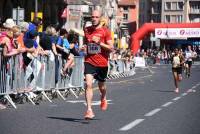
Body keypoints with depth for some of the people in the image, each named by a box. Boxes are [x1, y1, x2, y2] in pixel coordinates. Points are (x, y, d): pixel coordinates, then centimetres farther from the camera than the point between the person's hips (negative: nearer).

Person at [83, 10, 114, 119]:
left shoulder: (105, 31, -5)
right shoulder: (86, 30, 6)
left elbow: (111, 48, -8)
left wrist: (99, 43, -18)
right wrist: (84, 47, 9)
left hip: (102, 63, -1)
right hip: (89, 62, 1)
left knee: (101, 86, 17)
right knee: (88, 84, -18)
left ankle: (103, 99, 52)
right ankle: (89, 110, -21)